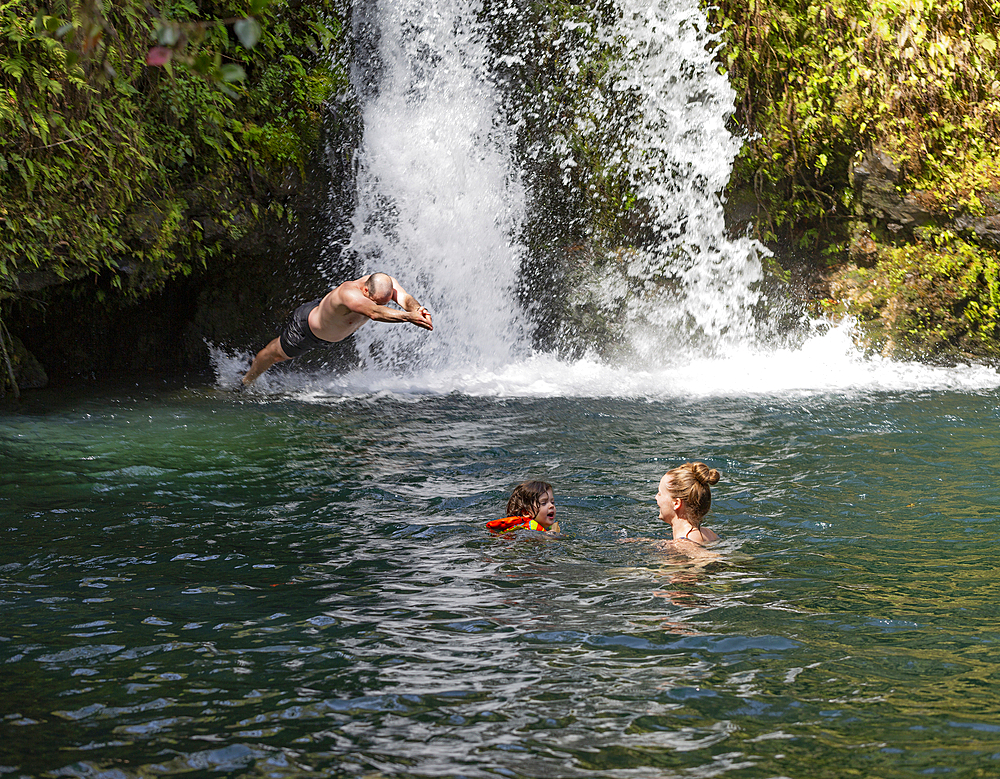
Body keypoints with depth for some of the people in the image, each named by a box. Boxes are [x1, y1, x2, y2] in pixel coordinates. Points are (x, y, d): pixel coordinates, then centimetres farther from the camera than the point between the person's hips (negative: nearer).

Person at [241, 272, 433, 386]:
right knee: (276, 354, 19)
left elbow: (405, 298, -49)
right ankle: (245, 382, 48)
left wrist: (417, 309, -71)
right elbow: (374, 313, -69)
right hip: (308, 328, -6)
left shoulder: (387, 283, -33)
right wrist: (408, 317, -80)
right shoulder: (349, 292, -52)